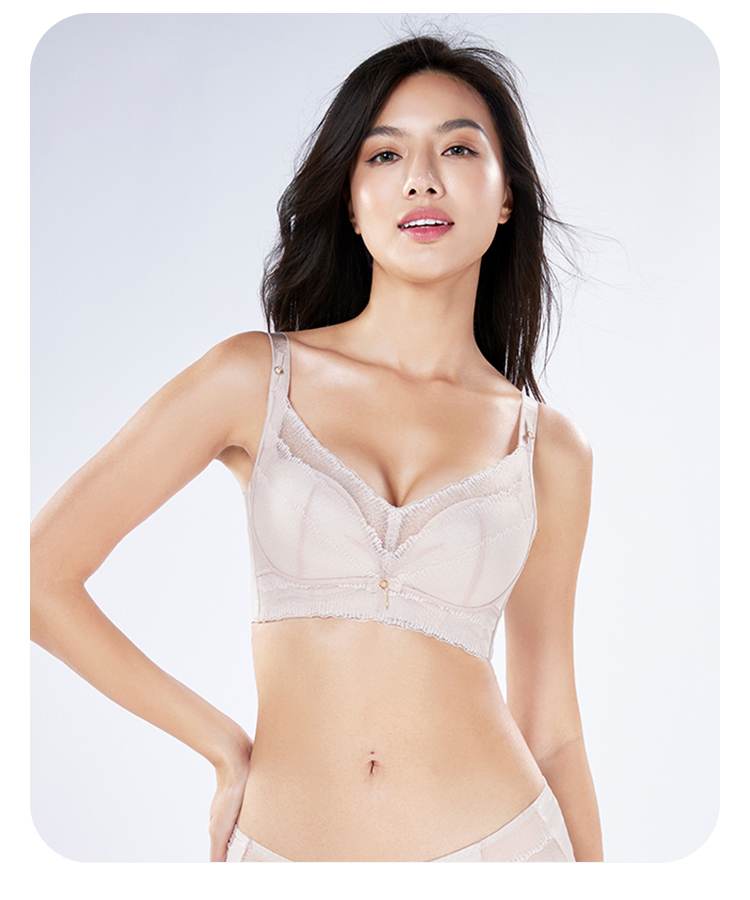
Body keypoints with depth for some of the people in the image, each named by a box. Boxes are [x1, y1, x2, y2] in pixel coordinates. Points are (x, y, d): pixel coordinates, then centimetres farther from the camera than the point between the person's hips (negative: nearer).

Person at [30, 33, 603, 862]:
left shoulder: (549, 448, 0)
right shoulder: (256, 378, -5)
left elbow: (550, 729, 5)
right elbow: (40, 575, -6)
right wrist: (227, 749, -2)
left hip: (498, 844, 1)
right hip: (282, 848, 0)